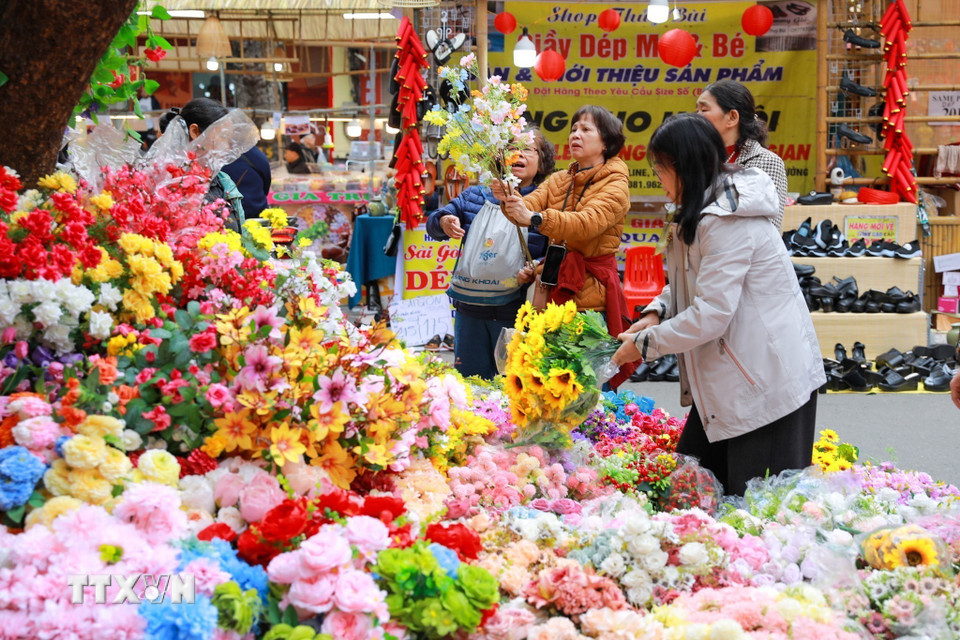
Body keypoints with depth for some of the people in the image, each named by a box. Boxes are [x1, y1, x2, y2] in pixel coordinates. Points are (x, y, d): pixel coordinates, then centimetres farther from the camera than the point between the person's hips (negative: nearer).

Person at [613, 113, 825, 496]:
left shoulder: (728, 223, -21)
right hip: (729, 377, 10)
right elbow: (696, 284, 24)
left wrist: (645, 344, -12)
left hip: (768, 382, -10)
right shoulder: (704, 210, 11)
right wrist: (658, 311, 6)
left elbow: (710, 316, -24)